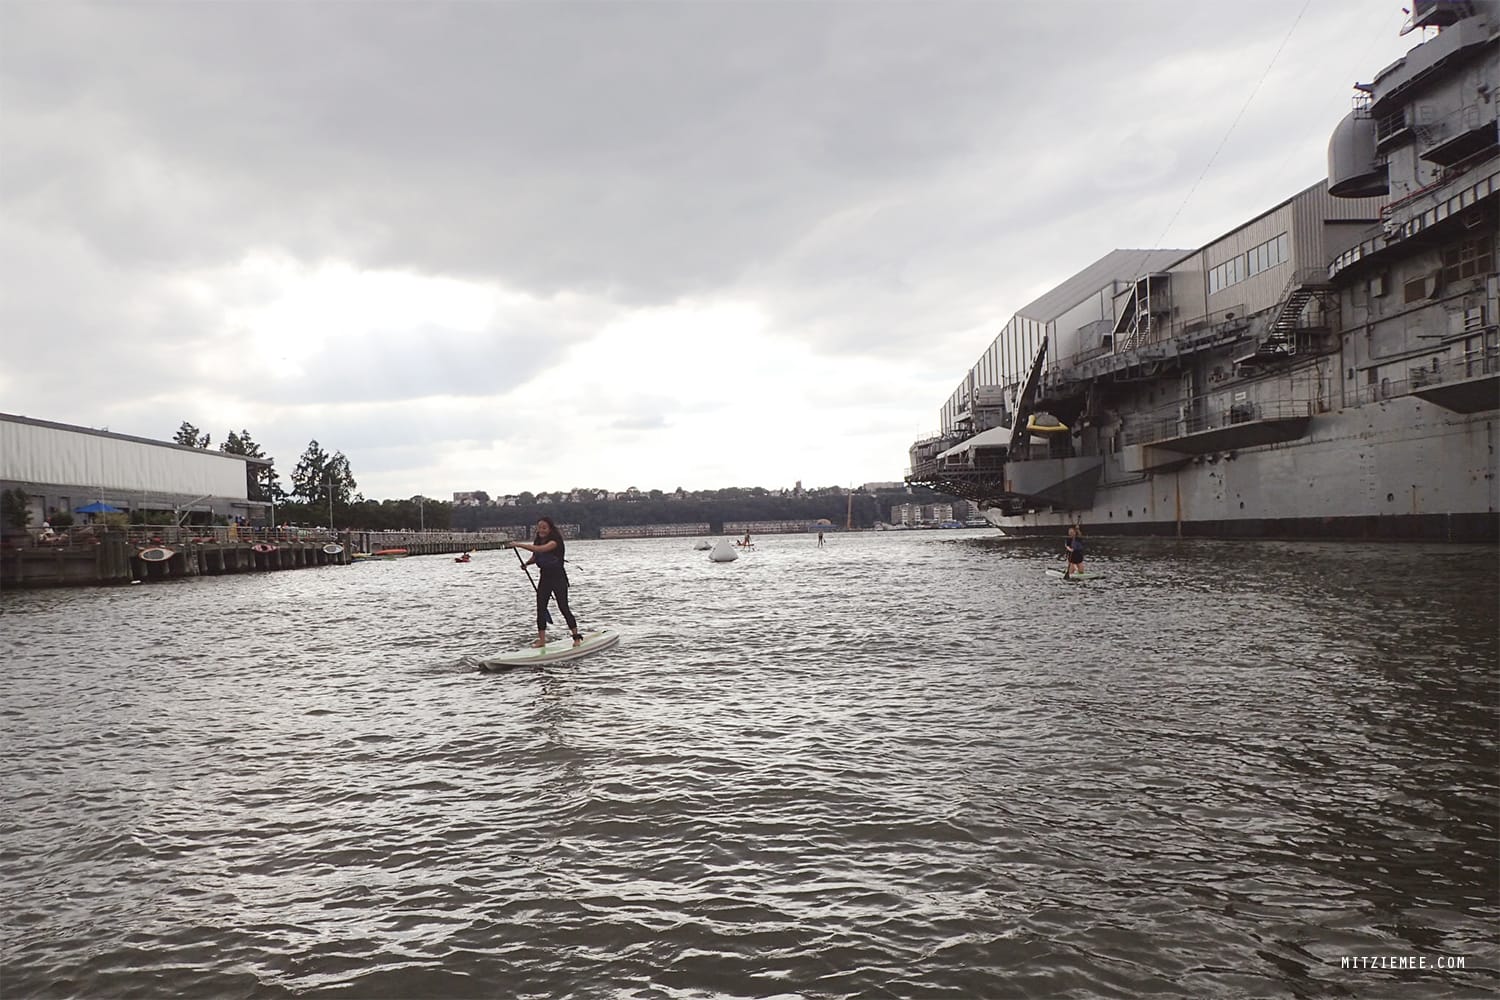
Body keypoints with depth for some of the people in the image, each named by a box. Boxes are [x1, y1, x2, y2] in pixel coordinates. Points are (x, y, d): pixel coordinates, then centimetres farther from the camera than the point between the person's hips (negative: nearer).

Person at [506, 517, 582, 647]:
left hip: (558, 578, -7)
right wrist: (527, 563, -4)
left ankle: (577, 637, 4)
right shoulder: (538, 541, 6)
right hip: (544, 578, 7)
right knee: (540, 609, 2)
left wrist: (518, 544, -36)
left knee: (564, 608, -6)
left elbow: (540, 549, -35)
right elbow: (535, 557, 18)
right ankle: (541, 640, 7)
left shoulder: (555, 541, -18)